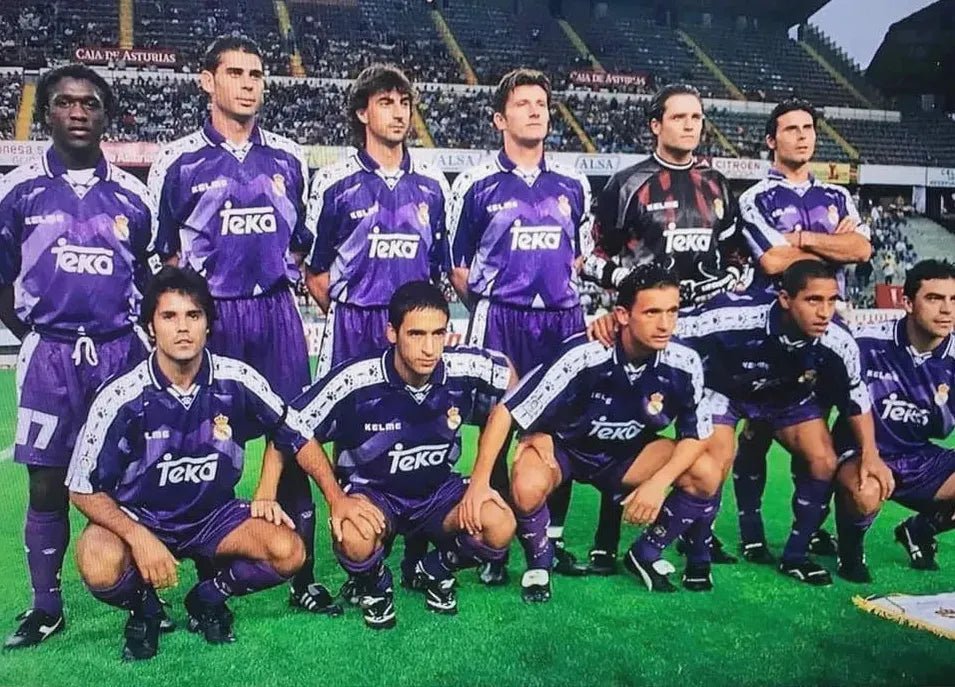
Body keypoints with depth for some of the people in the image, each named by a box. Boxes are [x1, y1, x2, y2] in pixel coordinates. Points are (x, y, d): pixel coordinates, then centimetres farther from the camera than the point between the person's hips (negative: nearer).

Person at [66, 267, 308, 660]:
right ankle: (143, 609, 3)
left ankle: (208, 598, 8)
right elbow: (84, 490, -12)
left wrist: (266, 494, -2)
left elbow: (289, 431, 5)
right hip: (137, 518, -2)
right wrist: (140, 538, -26)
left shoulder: (237, 381, -14)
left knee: (289, 552, -22)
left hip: (214, 514, 2)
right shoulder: (120, 397, -19)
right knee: (100, 566, -34)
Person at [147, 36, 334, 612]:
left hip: (277, 311, 2)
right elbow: (166, 251, 7)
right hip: (210, 314, -2)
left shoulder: (288, 158, 10)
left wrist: (284, 285, 12)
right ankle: (208, 575, 19)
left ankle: (303, 575, 9)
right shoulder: (179, 161, 1)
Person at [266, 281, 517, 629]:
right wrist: (336, 499, -19)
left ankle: (437, 570, 10)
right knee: (355, 540, -36)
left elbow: (508, 373, 3)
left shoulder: (466, 369, -19)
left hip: (439, 489, 3)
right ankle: (374, 587, 4)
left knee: (500, 527, -26)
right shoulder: (355, 380, -25)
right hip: (372, 492, -2)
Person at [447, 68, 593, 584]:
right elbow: (456, 266, 5)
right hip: (498, 321, -3)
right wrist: (489, 307, 4)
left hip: (562, 319, 4)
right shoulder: (476, 184, 1)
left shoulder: (572, 185, 12)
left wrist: (556, 291, 12)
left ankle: (552, 536, 21)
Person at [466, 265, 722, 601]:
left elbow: (695, 435, -6)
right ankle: (539, 563, -1)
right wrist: (479, 482, -33)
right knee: (528, 488, -35)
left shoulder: (684, 364, -21)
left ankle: (646, 555, 8)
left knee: (707, 475, -16)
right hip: (561, 445, -3)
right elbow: (506, 411, -28)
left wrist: (658, 482, -23)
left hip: (627, 452, 4)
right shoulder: (583, 356, -32)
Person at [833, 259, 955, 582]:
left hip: (918, 460, 6)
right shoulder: (868, 342, -18)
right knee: (866, 493, -38)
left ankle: (918, 530, 16)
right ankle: (851, 548, -2)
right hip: (862, 452, -5)